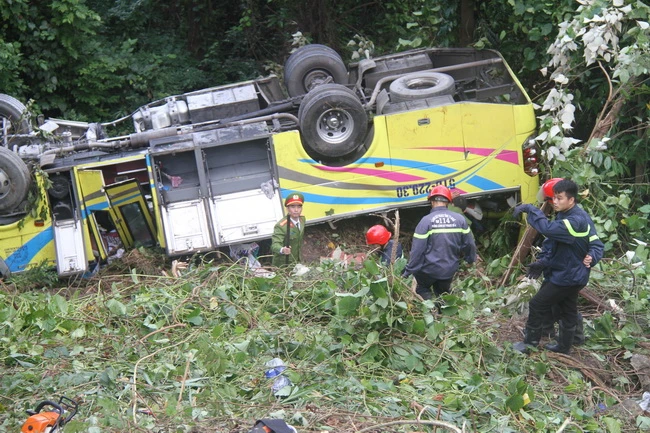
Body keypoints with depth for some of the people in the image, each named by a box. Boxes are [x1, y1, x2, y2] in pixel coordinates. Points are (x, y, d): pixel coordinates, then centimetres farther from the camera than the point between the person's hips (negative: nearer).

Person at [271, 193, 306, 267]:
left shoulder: (302, 220, 0)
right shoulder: (280, 226, -23)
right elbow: (275, 244, -33)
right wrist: (282, 250, -54)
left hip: (297, 263, 6)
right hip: (282, 265, -6)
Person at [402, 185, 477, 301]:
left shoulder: (426, 221, -16)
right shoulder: (460, 219, -5)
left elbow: (417, 249, -16)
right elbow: (469, 244, 3)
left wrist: (408, 271, -8)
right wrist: (470, 260, 22)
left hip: (430, 270, -3)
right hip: (450, 270, 3)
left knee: (422, 289, 22)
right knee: (442, 293, 26)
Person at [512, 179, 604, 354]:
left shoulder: (577, 220, -28)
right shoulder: (564, 216, 5)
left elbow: (548, 229, -41)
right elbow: (551, 241, 9)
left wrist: (530, 209, -34)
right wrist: (543, 261, -6)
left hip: (567, 276, -9)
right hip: (570, 274, 9)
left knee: (537, 304, -1)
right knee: (568, 311, 19)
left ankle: (530, 341, 14)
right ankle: (564, 346, 32)